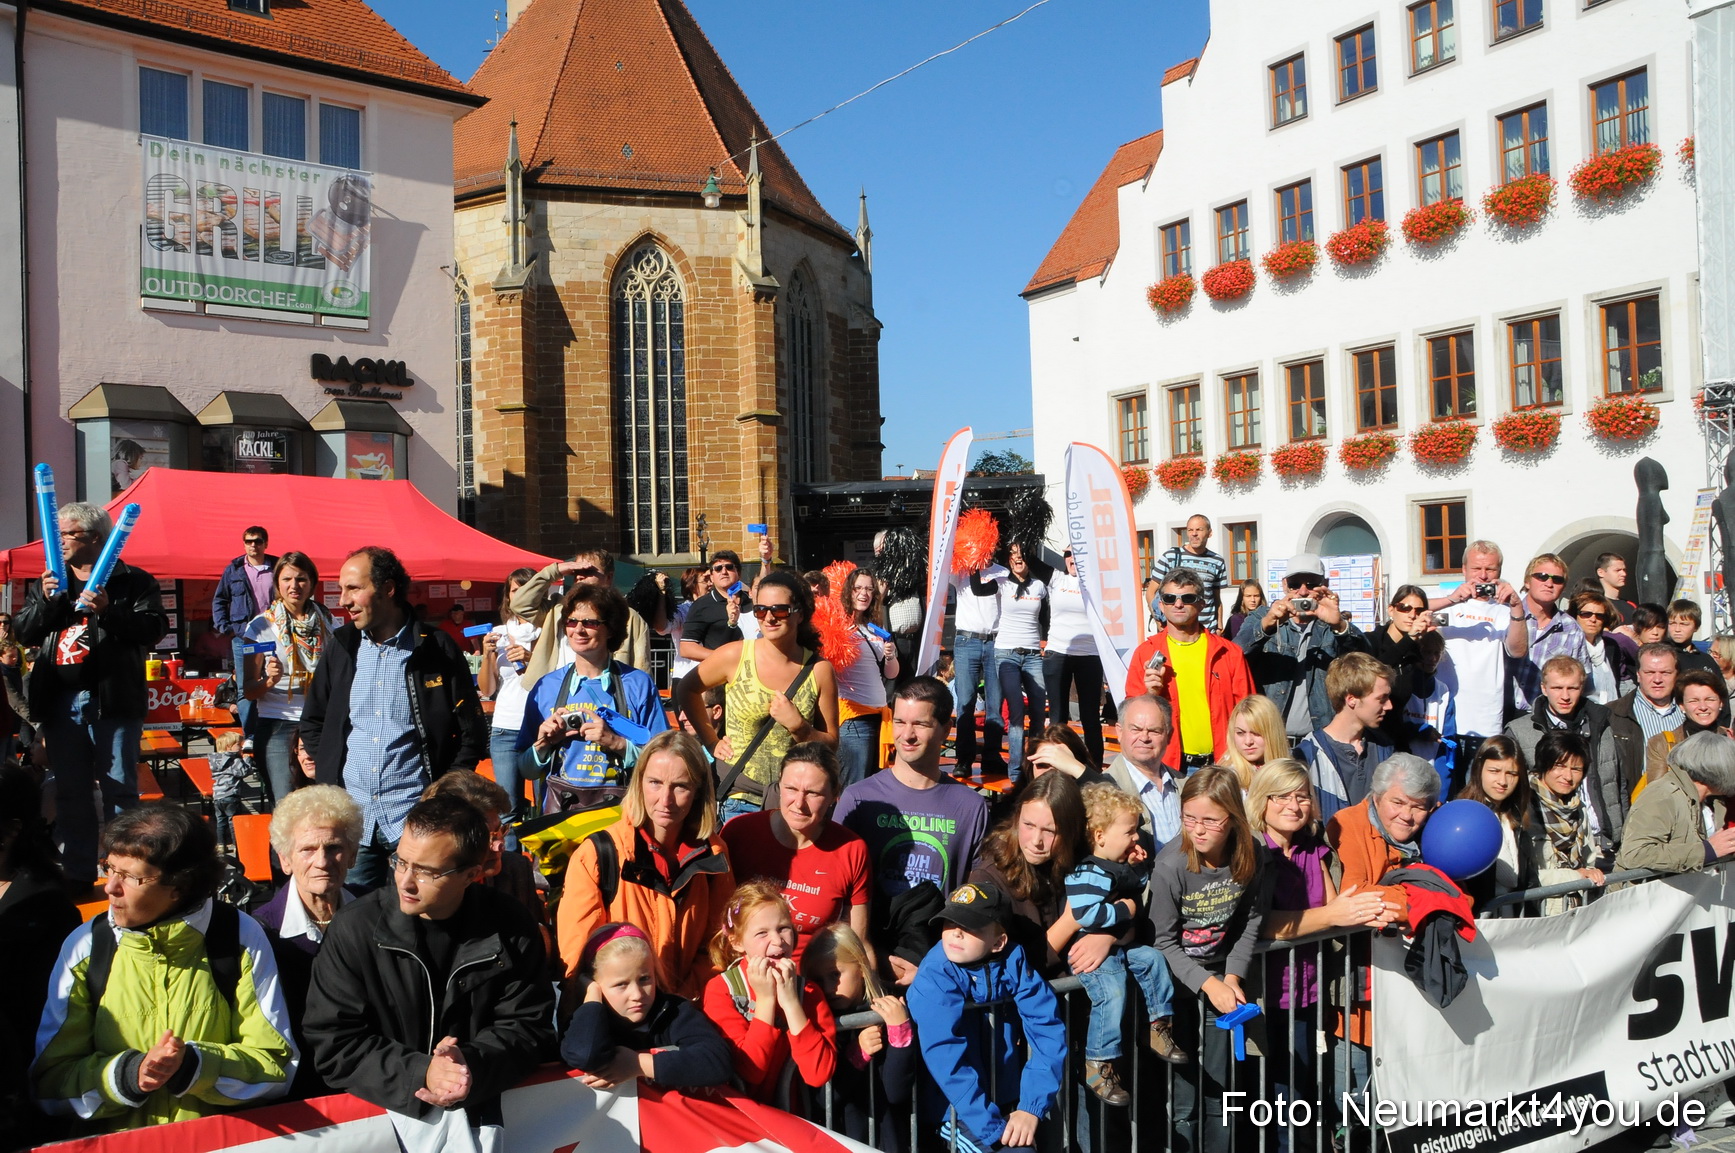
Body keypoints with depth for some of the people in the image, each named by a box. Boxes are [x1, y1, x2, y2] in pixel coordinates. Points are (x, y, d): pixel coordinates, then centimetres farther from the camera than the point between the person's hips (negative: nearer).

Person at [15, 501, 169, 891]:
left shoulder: (133, 581, 1)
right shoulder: (48, 582, 17)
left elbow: (153, 628, -11)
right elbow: (23, 633, 9)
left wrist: (108, 610, -24)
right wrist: (46, 601, -8)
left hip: (112, 701, -5)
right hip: (60, 702, 5)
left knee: (120, 789, -1)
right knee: (70, 792, 10)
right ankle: (77, 872, 19)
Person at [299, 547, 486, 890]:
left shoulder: (437, 650, -3)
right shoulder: (340, 647, 8)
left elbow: (473, 733, 0)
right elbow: (312, 723, 19)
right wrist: (329, 777, 7)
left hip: (415, 821, -3)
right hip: (351, 819, 4)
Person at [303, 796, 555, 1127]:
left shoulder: (511, 929, -5)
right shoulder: (354, 931, -8)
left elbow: (529, 1028, 0)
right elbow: (333, 1045, -8)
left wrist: (472, 1064, -20)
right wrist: (419, 1073, -21)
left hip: (480, 1109, 1)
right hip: (380, 1110, -1)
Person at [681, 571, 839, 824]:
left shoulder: (820, 670, -4)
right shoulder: (735, 656, -7)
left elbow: (830, 744, 1)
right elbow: (687, 688, 10)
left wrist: (798, 726, -16)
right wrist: (711, 741, 5)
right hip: (742, 801, -1)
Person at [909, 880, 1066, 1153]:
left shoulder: (1013, 960, -8)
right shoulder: (935, 978, -18)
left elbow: (1048, 1031, -9)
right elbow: (946, 1060, -24)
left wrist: (1031, 1108, -17)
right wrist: (993, 1131, -26)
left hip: (1009, 1103, 4)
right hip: (959, 1109, -4)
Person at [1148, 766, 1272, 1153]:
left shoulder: (1251, 857, -13)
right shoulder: (1171, 865, -24)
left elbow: (1250, 921, 1)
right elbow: (1164, 941, -14)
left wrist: (1232, 977, -8)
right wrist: (1207, 983, -19)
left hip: (1221, 970, 4)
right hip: (1175, 974, -3)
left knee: (1219, 1084, 11)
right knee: (1183, 1091, -2)